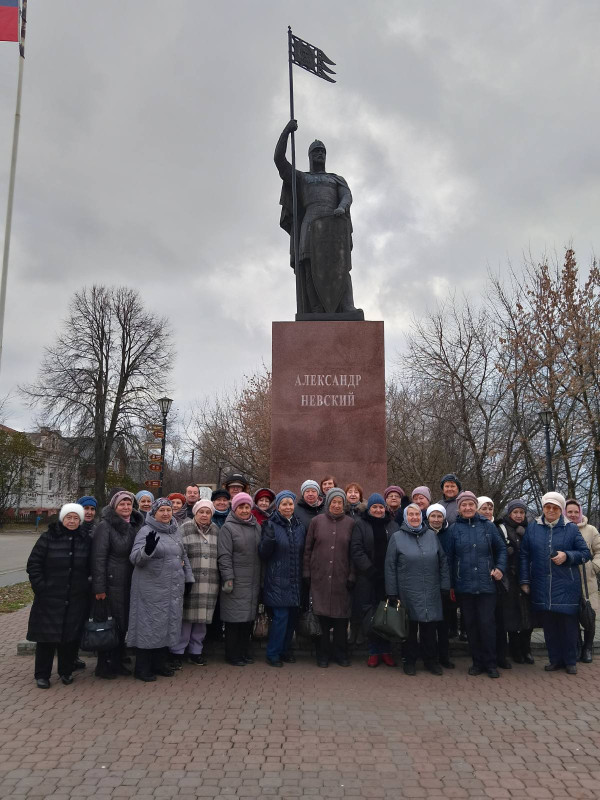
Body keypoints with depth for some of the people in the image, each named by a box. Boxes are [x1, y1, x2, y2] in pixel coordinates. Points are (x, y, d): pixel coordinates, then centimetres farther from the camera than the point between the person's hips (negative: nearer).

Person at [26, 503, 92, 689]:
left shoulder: (86, 540, 4)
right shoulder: (48, 537, -3)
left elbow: (91, 567, 12)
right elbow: (33, 563, -3)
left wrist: (87, 585, 3)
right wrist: (40, 586, -9)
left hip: (77, 599, 2)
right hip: (50, 598, -2)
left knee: (72, 636, 7)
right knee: (47, 635, 4)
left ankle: (66, 672, 24)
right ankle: (42, 675, 19)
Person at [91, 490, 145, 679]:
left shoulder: (135, 526, 10)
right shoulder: (105, 526, -10)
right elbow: (98, 558, -13)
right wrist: (99, 587, -17)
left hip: (129, 583, 6)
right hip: (111, 583, -6)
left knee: (123, 624, 12)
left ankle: (117, 662, 25)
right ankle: (103, 665, 15)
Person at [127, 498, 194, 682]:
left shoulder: (176, 532, 13)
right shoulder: (146, 531, -8)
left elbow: (184, 557, 21)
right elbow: (134, 558, -17)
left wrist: (189, 578, 17)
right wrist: (147, 549, -36)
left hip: (173, 589, 7)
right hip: (151, 588, -7)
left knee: (168, 624, 13)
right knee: (149, 625, -1)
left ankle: (160, 663, 27)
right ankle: (142, 669, 12)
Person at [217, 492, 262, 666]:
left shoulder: (256, 526, 13)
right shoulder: (228, 528, -6)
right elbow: (224, 556, -11)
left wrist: (262, 578, 16)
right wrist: (228, 578, -16)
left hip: (253, 582, 6)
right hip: (236, 582, -6)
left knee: (249, 618, 11)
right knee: (235, 619, -1)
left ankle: (244, 652, 24)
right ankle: (232, 655, 13)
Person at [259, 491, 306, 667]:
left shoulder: (300, 526, 10)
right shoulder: (271, 525, -5)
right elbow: (263, 554, -8)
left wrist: (304, 576, 9)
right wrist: (268, 539, -26)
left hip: (295, 580, 5)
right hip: (277, 580, -5)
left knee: (292, 616, 10)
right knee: (281, 616, -8)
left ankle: (286, 650, 27)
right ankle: (272, 654, 8)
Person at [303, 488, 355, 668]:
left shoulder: (350, 523, 3)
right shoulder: (316, 521, 2)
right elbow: (308, 548, 5)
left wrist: (352, 576, 1)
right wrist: (306, 572, 2)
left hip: (342, 577, 1)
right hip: (319, 577, 0)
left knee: (341, 616, 6)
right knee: (321, 615, 4)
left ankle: (340, 653, 23)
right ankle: (322, 654, 19)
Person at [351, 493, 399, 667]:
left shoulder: (392, 525, 9)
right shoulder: (360, 524, 1)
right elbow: (357, 550, -6)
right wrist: (371, 570, -12)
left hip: (388, 577, 2)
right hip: (368, 578, -2)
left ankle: (386, 651, 18)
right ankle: (373, 652, 15)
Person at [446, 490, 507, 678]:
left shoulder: (488, 526, 3)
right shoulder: (454, 529, 4)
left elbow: (501, 549, 10)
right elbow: (449, 558, 5)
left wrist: (500, 568, -5)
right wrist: (451, 585, 4)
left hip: (486, 584, -1)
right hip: (464, 585, 1)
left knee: (487, 623, 0)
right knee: (470, 625, 8)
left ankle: (490, 663, 15)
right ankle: (477, 661, 21)